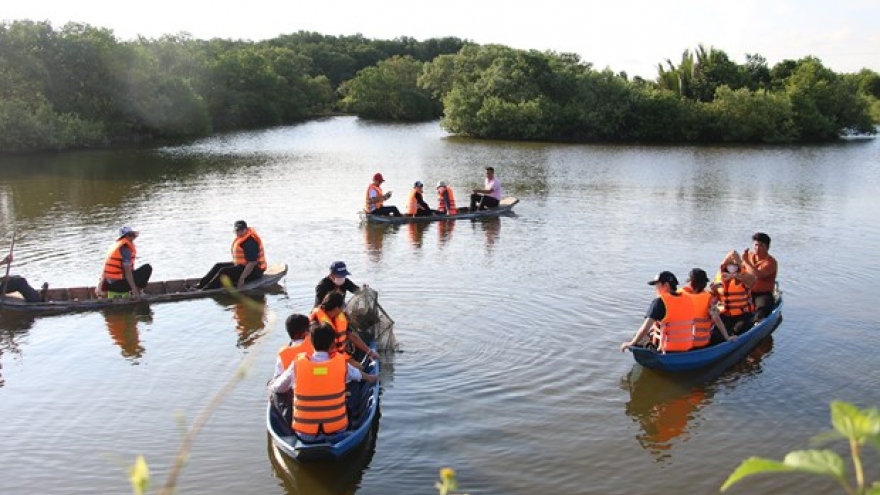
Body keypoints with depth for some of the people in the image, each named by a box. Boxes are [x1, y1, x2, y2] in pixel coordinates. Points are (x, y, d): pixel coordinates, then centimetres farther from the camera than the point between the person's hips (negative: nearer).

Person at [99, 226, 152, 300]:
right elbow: (127, 271, -20)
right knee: (147, 268, -4)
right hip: (119, 284, -9)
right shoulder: (126, 248, -14)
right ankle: (137, 293, -4)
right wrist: (134, 290, -19)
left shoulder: (115, 245, 14)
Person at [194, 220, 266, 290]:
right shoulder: (241, 237, 7)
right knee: (218, 266, 11)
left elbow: (252, 263, -30)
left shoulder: (250, 242, -25)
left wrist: (242, 278, -29)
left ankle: (206, 291, -14)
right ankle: (200, 285, 9)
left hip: (253, 271, -11)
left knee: (224, 271, -20)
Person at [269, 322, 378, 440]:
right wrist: (370, 378, 39)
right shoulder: (341, 363, -6)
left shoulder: (297, 365, -10)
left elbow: (274, 388, 3)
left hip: (305, 434, 0)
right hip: (337, 431, 0)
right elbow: (360, 375, 16)